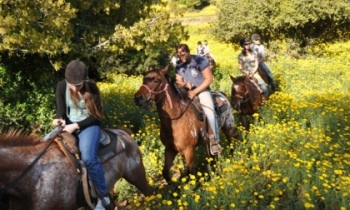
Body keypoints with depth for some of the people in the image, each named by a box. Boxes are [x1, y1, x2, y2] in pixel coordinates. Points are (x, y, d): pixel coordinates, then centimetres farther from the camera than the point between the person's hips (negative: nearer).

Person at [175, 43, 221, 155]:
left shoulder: (200, 60, -14)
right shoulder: (178, 65, 0)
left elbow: (209, 79, -14)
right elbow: (178, 81, 9)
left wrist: (195, 91, -20)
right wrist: (185, 85, -17)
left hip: (202, 90, -5)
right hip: (187, 92, 5)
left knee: (209, 112, -27)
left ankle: (214, 141, -20)